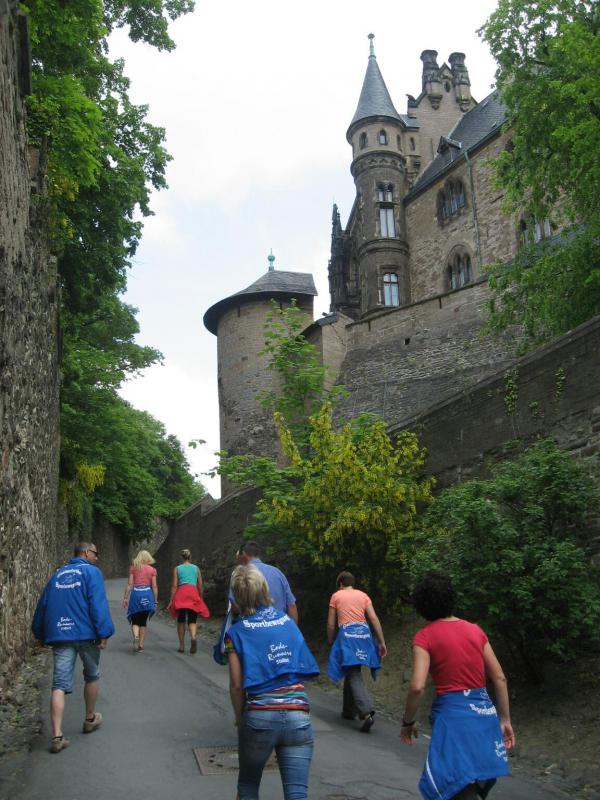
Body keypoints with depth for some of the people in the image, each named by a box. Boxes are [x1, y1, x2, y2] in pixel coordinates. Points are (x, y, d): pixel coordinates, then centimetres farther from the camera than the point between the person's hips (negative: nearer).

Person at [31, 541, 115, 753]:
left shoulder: (57, 575, 18)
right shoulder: (91, 572, -1)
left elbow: (43, 606, 20)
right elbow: (98, 604, -12)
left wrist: (42, 635, 29)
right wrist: (104, 633, -13)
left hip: (60, 635, 4)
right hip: (86, 633, -4)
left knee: (60, 684, -1)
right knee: (92, 676, 19)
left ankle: (57, 736, -10)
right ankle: (90, 719, 33)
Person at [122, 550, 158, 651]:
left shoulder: (133, 568, 5)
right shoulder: (152, 570, 6)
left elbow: (129, 584, 0)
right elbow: (154, 586, 3)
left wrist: (125, 598, 3)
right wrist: (155, 601, 7)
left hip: (136, 594, -1)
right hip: (147, 595, 1)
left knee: (135, 621, 9)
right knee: (143, 622, 12)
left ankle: (136, 637, -19)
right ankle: (141, 645, 9)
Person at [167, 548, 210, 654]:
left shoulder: (177, 569, 9)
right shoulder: (196, 568, 13)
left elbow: (174, 585, 3)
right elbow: (200, 586, 11)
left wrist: (171, 600, 4)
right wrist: (200, 598, 21)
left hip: (181, 594, -1)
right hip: (194, 594, 1)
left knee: (181, 620, 11)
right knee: (192, 620, 2)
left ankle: (182, 645, 9)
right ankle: (194, 637, -27)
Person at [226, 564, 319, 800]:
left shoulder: (237, 632, 1)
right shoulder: (287, 620, 10)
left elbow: (236, 684, -2)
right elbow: (303, 667, 12)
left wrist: (239, 718, 12)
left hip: (260, 716, -1)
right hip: (298, 715, 1)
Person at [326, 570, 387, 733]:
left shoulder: (336, 596, 10)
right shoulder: (363, 595, 16)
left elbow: (331, 624, 8)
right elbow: (374, 619, 6)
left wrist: (331, 642, 21)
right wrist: (382, 642, 6)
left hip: (347, 635, -4)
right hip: (363, 634, 4)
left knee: (354, 676, -8)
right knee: (352, 672, 21)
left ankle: (367, 712, -26)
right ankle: (349, 710, 28)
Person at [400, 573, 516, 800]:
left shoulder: (425, 636, -6)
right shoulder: (475, 630, 8)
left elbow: (417, 686, -16)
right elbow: (499, 678, 8)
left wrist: (407, 723, -2)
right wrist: (505, 720, 15)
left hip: (452, 713, -6)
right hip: (484, 712, 6)